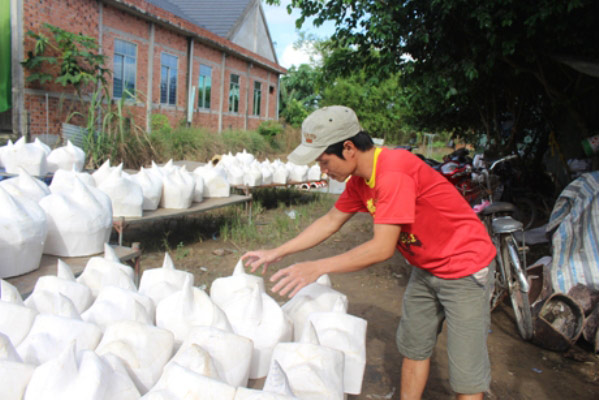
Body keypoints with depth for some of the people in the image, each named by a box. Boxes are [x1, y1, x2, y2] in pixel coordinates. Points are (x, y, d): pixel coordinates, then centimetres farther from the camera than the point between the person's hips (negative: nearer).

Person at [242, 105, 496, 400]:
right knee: (412, 348, 18)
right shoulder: (360, 180, -2)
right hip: (426, 268, 9)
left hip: (464, 269, -8)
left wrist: (318, 268, -29)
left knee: (466, 374, 1)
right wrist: (277, 253, 4)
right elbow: (330, 221, 6)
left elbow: (382, 248, -32)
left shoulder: (394, 171, -31)